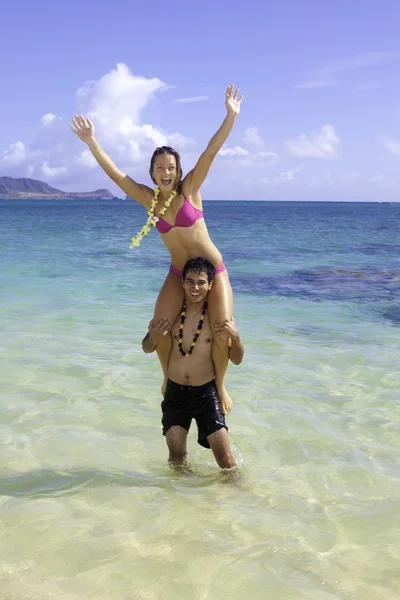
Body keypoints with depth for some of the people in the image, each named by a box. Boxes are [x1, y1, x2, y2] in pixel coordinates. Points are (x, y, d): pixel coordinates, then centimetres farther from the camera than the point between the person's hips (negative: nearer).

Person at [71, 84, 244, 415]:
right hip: (178, 273, 3)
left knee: (223, 331, -17)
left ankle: (220, 383, 8)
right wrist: (91, 142, -11)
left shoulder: (189, 189, -9)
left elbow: (210, 152, -17)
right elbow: (115, 173, -5)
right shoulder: (148, 198, -2)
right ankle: (169, 377, 17)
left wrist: (231, 116, -25)